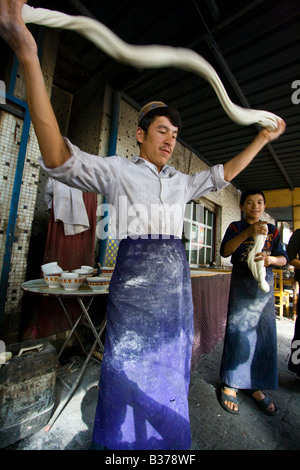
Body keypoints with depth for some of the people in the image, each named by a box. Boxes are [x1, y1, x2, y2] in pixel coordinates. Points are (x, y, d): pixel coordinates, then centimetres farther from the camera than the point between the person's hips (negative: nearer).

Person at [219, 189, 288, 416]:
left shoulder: (272, 230, 13)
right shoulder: (236, 227, 3)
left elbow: (284, 258, 6)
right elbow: (225, 251, -13)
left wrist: (271, 259, -17)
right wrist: (248, 232, -24)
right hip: (241, 283, -3)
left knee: (265, 334, 5)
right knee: (238, 331, -4)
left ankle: (256, 386, 22)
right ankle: (231, 384, 13)